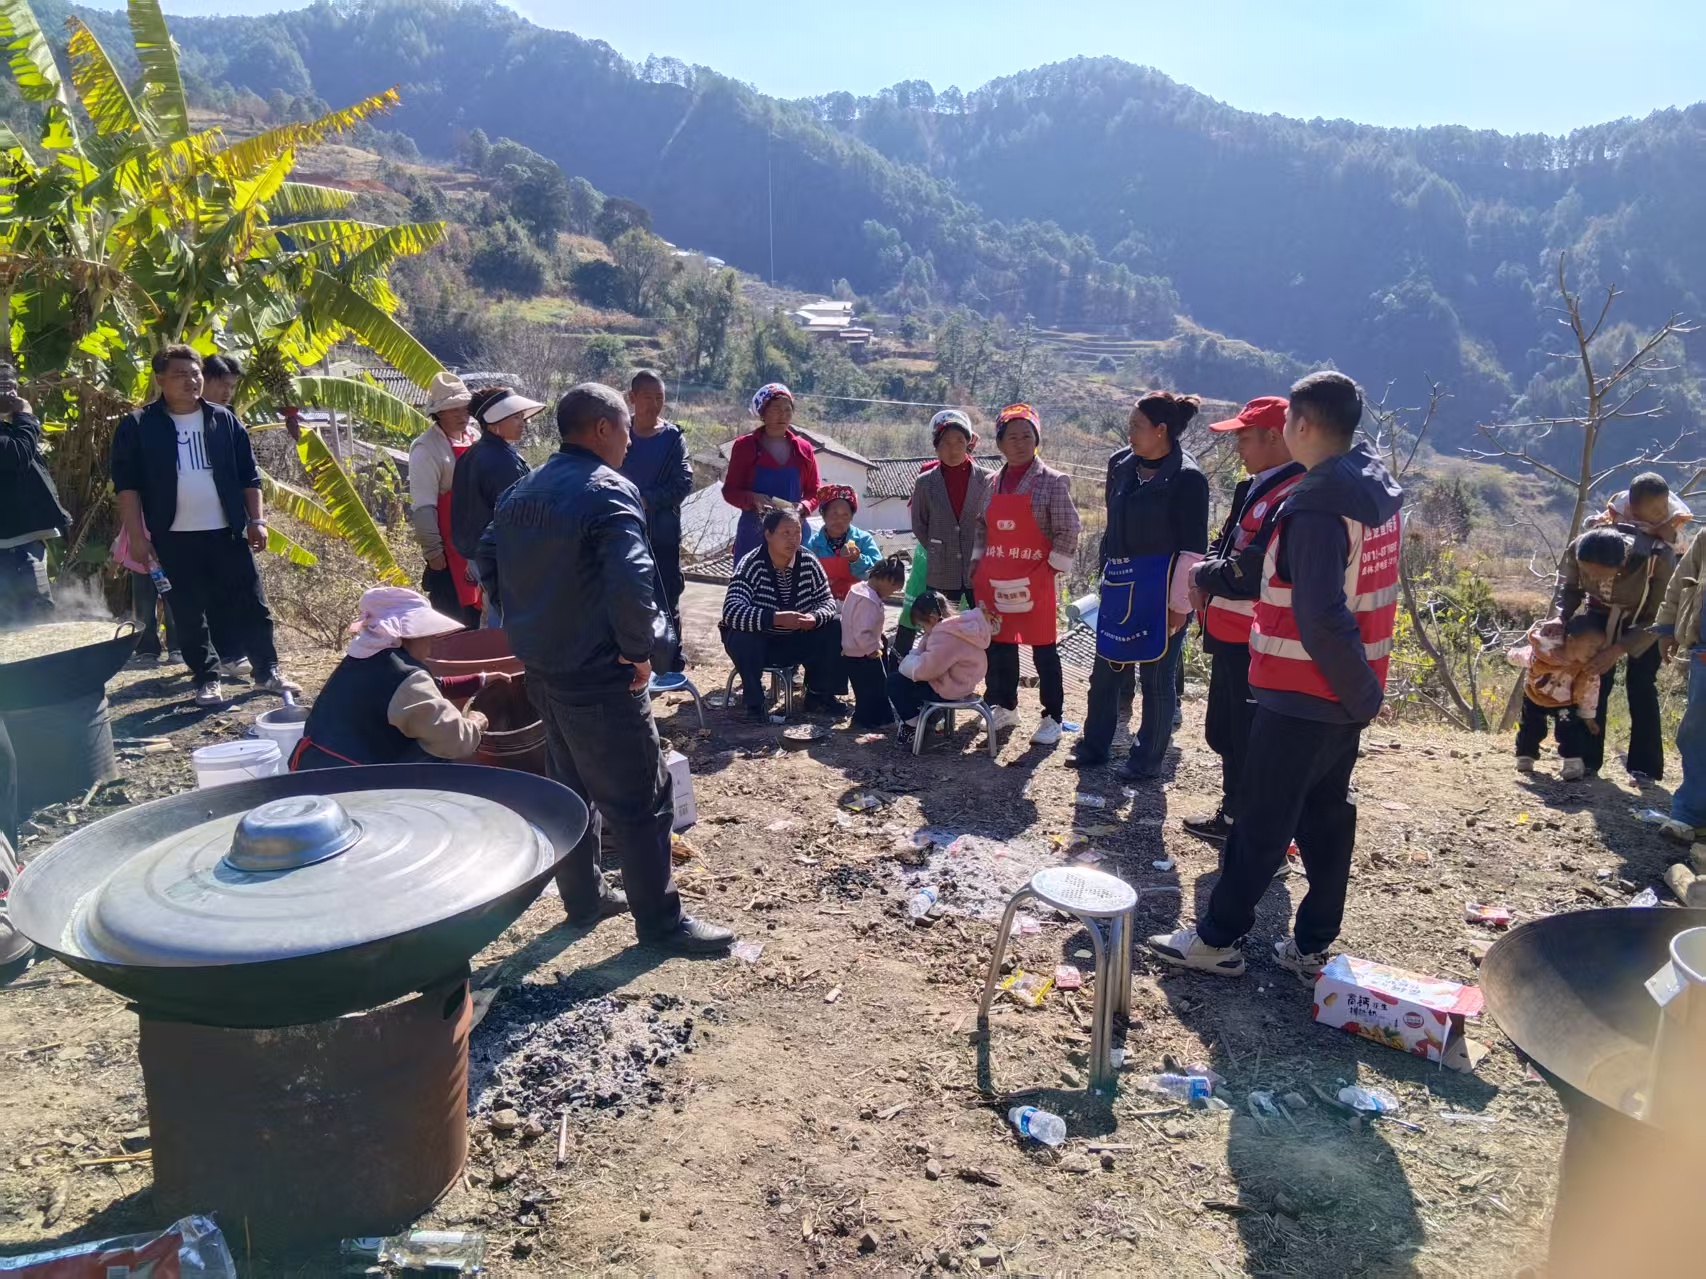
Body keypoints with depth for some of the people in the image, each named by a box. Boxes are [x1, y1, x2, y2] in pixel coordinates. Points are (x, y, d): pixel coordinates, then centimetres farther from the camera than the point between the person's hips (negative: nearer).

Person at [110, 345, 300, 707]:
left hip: (227, 532, 2)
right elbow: (126, 484, -2)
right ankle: (207, 680, 16)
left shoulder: (224, 420, 5)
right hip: (174, 538, -1)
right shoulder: (138, 426, -2)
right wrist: (137, 535, -7)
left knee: (250, 604, 5)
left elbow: (248, 475, 8)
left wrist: (256, 521, 3)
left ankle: (268, 671, 17)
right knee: (189, 613, 5)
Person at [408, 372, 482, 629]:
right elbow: (422, 506, -17)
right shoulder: (427, 448, -13)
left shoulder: (475, 439, 10)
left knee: (473, 615, 16)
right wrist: (432, 550, -19)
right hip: (447, 550, -7)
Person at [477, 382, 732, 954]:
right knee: (640, 799, 2)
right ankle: (660, 920, 12)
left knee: (572, 785, 22)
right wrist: (642, 649, -17)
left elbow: (488, 560, 19)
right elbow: (632, 583, -31)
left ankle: (584, 896, 35)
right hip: (599, 677, -9)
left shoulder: (522, 493, 9)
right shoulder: (608, 493, -18)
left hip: (542, 669, 9)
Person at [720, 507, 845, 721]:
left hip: (798, 642, 4)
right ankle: (755, 702, -12)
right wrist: (776, 618, -48)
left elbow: (827, 600, -5)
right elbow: (731, 611, -35)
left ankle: (818, 694, 4)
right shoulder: (751, 565, -23)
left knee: (836, 626, -14)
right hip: (759, 644, -4)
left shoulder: (809, 563, -9)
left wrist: (815, 618, -30)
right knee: (741, 637, -35)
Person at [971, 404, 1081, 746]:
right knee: (999, 644, 13)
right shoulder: (993, 483, 9)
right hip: (994, 578, 5)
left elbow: (1068, 531, -9)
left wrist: (1054, 567, -12)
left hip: (1034, 578, -5)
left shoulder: (1053, 481, -7)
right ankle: (1005, 707, 28)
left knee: (1043, 647, 1)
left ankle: (1053, 718, 9)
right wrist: (977, 561, 8)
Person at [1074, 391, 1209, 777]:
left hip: (1160, 588, -6)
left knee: (1157, 677, 5)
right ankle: (1094, 747, 26)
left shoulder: (1186, 478, -12)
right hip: (1119, 585, 7)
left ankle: (1147, 759, 18)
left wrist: (1179, 603, -14)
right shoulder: (1121, 464, 6)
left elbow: (1193, 550, -13)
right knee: (1104, 671, 12)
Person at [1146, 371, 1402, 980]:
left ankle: (1217, 938, 14)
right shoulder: (1376, 491, 7)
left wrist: (1359, 691, -16)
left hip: (1301, 695, -9)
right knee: (1327, 815, 15)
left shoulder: (1316, 506, -22)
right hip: (1347, 694, 9)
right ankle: (1311, 947, 25)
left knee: (1262, 819, 2)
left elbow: (1321, 617, -26)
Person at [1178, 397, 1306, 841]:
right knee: (1225, 733, 22)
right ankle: (1233, 816, 37)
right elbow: (1225, 546, 19)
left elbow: (1251, 573, -27)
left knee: (1251, 742, 2)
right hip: (1230, 635, 10)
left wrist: (1203, 576, -9)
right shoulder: (1256, 488, 11)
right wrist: (1206, 580, -1)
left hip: (1256, 642, -10)